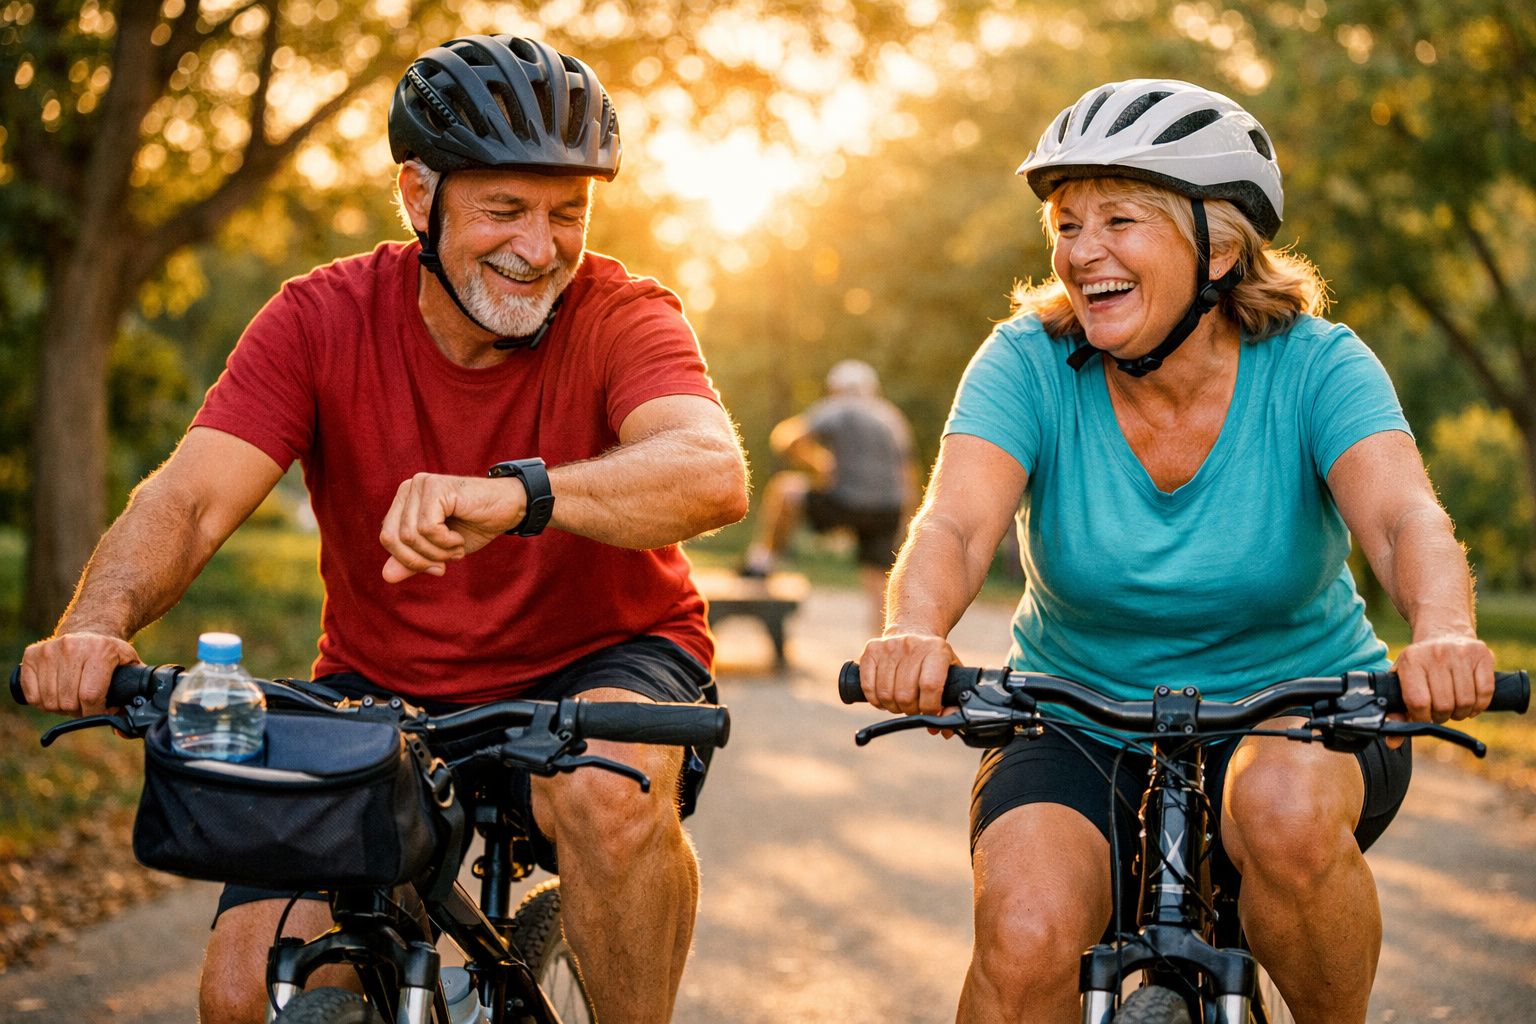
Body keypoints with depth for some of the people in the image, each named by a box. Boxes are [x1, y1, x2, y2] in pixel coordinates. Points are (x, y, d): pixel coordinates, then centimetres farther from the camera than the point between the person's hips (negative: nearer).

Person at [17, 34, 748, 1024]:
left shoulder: (622, 316, -14)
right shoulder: (321, 321, -9)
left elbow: (714, 473, -35)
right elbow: (191, 498, -20)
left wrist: (519, 495, -54)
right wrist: (99, 623, -42)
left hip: (598, 663, -2)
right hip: (388, 687, 2)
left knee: (609, 788, -37)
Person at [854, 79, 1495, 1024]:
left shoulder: (1314, 367, -12)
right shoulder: (1030, 364, -10)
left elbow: (1405, 517, -29)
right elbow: (955, 524, -25)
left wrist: (1443, 631, -52)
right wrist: (916, 630, -49)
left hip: (1297, 712, 0)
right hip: (1080, 730, 1)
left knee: (1286, 809, -36)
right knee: (1024, 938, -27)